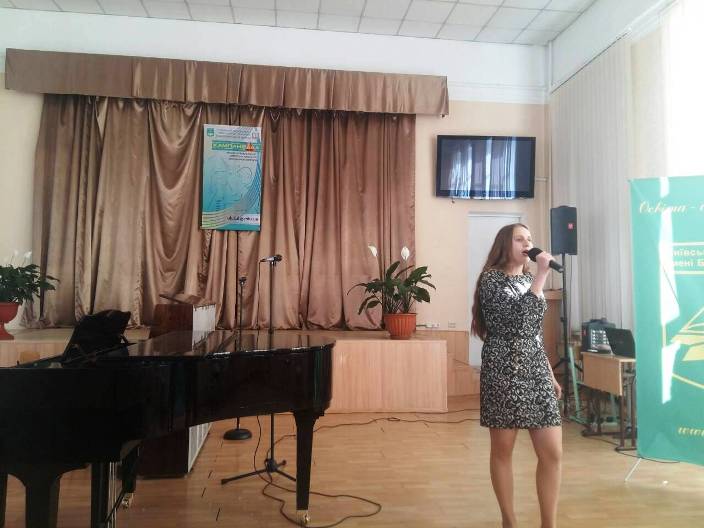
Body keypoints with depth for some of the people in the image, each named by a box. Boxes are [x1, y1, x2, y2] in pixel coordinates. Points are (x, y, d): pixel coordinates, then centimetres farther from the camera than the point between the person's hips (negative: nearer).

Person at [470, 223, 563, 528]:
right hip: (504, 373, -6)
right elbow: (518, 319, -22)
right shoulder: (491, 280, -7)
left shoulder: (528, 280, 14)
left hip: (536, 372, 6)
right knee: (503, 450, 7)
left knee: (553, 452, 4)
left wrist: (550, 375, 18)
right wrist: (541, 275, -18)